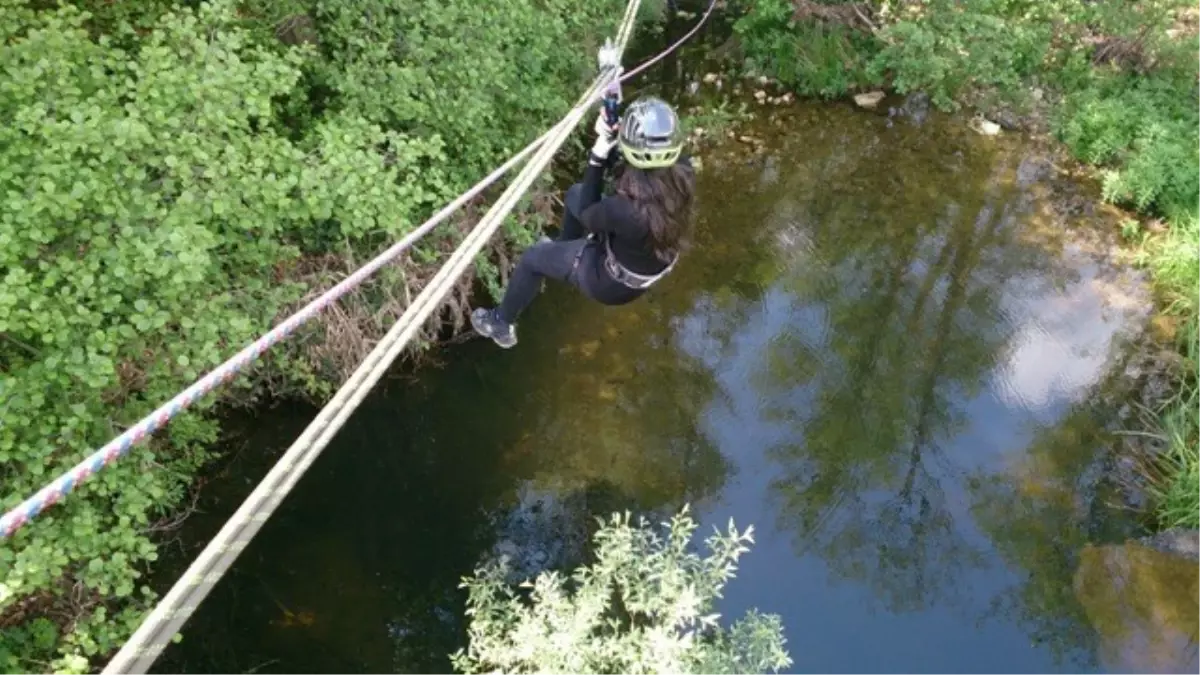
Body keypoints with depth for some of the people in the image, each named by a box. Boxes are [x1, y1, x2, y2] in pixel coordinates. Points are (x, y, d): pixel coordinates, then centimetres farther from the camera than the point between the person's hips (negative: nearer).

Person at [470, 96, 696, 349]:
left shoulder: (627, 209, -44)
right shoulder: (682, 169, -26)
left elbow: (587, 216, -20)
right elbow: (625, 168, -6)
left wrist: (598, 155, -23)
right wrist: (611, 148, -24)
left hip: (615, 284, -6)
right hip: (654, 261, 6)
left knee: (532, 258, 16)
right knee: (575, 194, 22)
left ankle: (501, 324, 43)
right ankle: (563, 246, 54)